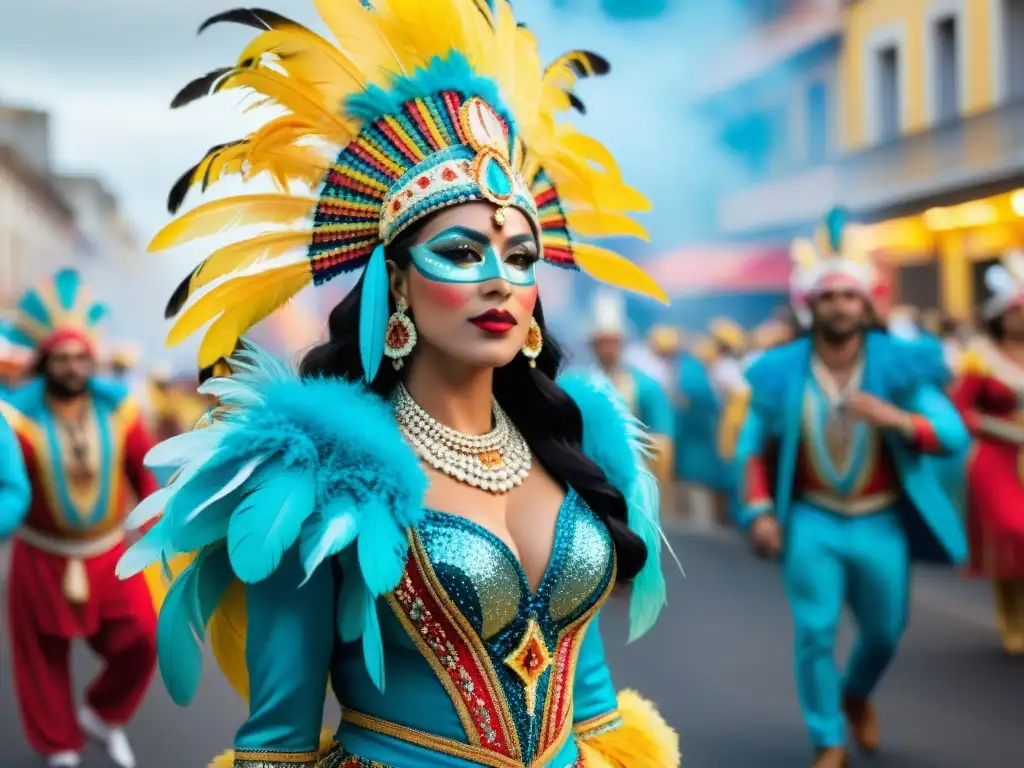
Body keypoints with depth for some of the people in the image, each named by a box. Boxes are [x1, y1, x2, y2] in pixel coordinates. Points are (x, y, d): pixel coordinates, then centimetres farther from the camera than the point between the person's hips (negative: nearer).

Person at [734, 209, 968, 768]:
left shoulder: (900, 364, -8)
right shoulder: (781, 372, -5)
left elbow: (954, 435, -15)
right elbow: (755, 447, 5)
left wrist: (895, 418, -32)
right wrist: (759, 511, -7)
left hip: (881, 522, 1)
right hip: (811, 521, -1)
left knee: (885, 632, 15)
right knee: (815, 632, -7)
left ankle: (857, 695, 47)